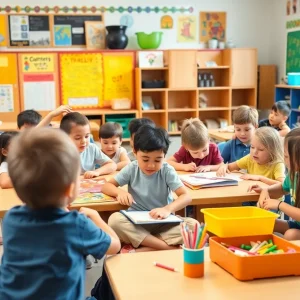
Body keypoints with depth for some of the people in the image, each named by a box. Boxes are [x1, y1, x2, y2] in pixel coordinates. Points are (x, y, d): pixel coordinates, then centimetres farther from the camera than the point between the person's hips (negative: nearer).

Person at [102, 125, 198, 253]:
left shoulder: (167, 171, -8)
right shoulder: (131, 169, -3)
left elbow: (186, 196, -17)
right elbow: (106, 186, 3)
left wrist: (168, 209, -37)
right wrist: (120, 192, -20)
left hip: (163, 224, 0)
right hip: (137, 223, 1)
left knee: (193, 225, -28)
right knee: (114, 220, -31)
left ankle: (138, 249, -29)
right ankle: (169, 248, -29)